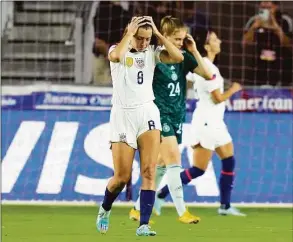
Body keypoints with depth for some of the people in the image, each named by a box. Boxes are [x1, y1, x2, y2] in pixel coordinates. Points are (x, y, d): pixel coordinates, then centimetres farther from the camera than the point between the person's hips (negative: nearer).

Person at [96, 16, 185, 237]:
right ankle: (105, 209, 30)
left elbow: (178, 57, -11)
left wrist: (158, 33, -8)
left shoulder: (151, 52, 6)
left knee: (149, 171, -13)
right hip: (123, 114, -2)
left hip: (148, 112, 2)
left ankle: (144, 225, -14)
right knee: (122, 177, 0)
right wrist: (130, 32, -18)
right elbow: (116, 56, -29)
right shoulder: (118, 50, -3)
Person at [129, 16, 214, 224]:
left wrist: (194, 51, -6)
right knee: (174, 161, -15)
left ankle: (138, 209, 20)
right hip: (160, 114, -7)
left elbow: (208, 75, -1)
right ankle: (182, 212, -14)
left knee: (161, 166, 10)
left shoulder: (184, 57, 5)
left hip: (177, 116, 7)